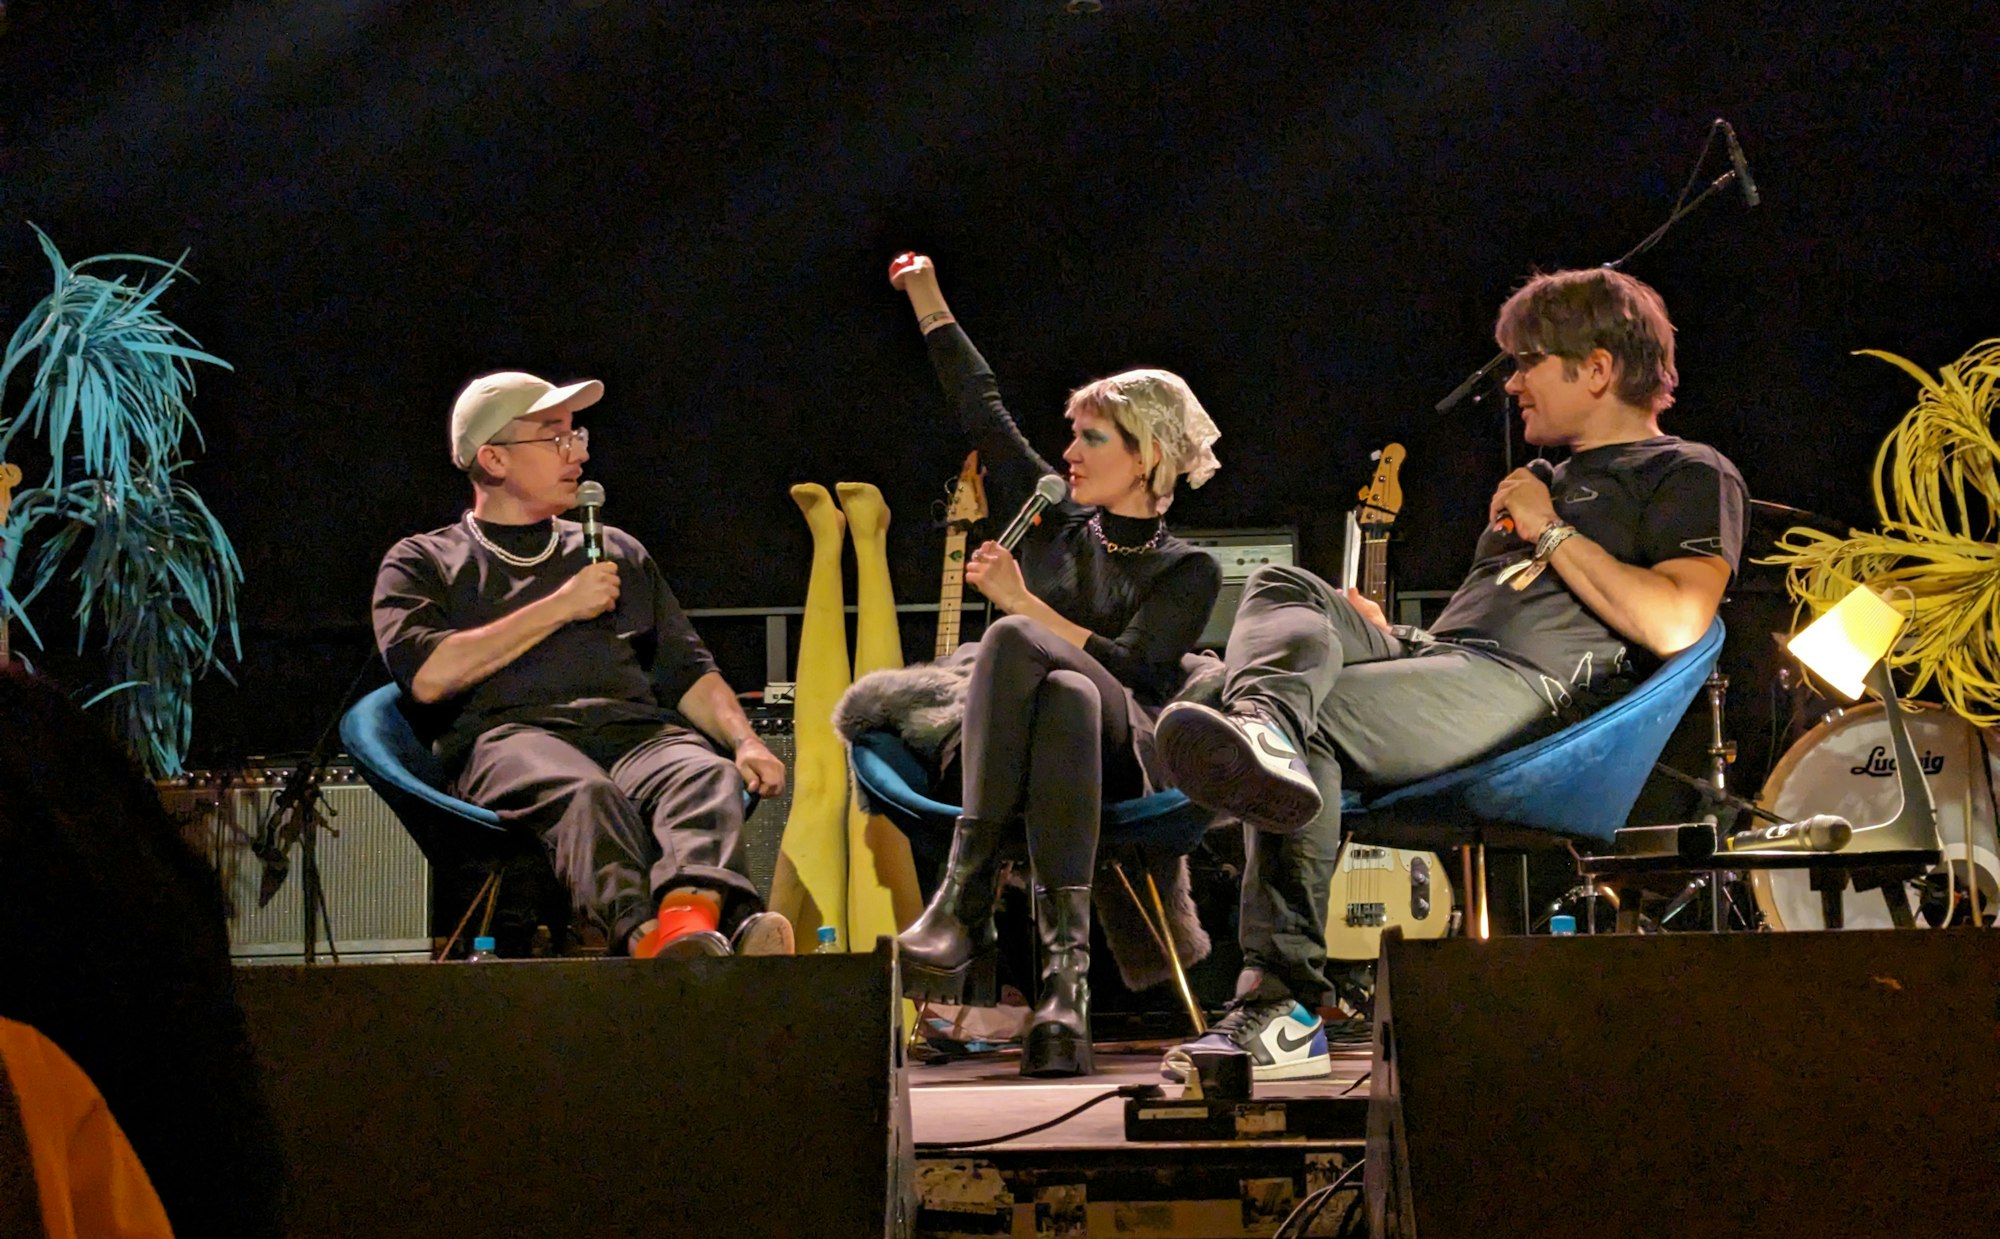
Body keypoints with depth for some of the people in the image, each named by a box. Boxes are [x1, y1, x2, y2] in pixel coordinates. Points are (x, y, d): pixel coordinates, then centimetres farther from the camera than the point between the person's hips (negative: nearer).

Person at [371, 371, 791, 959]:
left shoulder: (618, 552, 34)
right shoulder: (422, 563, 21)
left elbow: (687, 670, 27)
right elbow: (428, 675, 1)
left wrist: (745, 742, 5)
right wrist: (559, 608, 5)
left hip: (638, 731, 3)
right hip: (509, 734, -3)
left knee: (707, 774, -35)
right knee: (584, 792, -40)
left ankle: (693, 917, -65)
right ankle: (646, 933, -66)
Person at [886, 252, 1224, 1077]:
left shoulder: (1187, 570, 10)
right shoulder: (1057, 521, 22)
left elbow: (1129, 668, -5)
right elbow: (983, 411, 24)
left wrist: (1024, 602, -9)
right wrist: (928, 302, 26)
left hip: (1121, 759, -3)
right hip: (1007, 758, 3)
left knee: (1012, 641, -36)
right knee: (1062, 691, -36)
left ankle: (965, 900, -49)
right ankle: (1064, 962, -52)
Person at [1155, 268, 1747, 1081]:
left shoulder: (1689, 477, 9)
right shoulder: (1554, 482, 37)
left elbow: (1675, 626, -10)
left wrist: (1552, 533, -3)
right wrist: (1383, 636, 18)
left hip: (1530, 691, -8)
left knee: (1310, 720, -30)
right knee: (1285, 592, -18)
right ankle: (1262, 730, -45)